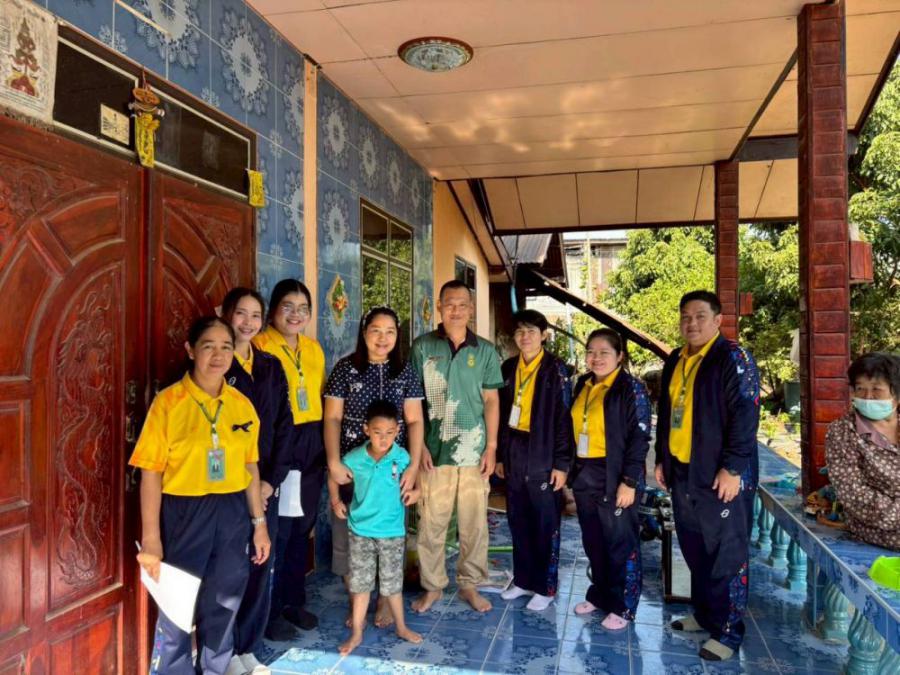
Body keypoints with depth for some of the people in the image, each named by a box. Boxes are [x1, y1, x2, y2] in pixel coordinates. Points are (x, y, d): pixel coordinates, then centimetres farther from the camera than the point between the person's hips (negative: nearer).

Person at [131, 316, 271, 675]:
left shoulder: (242, 404, 3)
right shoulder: (168, 401, -9)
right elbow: (151, 472, -9)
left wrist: (259, 522, 9)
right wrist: (151, 538, -12)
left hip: (232, 515, 4)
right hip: (184, 514, -4)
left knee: (223, 605, 17)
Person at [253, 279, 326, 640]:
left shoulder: (314, 348, 12)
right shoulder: (260, 346, -9)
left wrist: (324, 447, 12)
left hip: (311, 446, 7)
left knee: (302, 528, 15)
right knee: (277, 531, 2)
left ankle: (294, 601, 32)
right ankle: (270, 612, 19)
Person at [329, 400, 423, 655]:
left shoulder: (402, 457, -13)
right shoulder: (354, 458, -12)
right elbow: (333, 477, 6)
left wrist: (416, 491, -15)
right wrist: (336, 501, -1)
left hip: (392, 531, 0)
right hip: (360, 530, 1)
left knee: (392, 582, 13)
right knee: (360, 582, 12)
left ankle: (401, 627, 33)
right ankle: (356, 632, 27)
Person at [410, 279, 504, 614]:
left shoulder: (485, 350, 5)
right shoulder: (423, 346, 0)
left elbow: (491, 400, 6)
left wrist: (491, 447, 1)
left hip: (474, 451, 1)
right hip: (434, 449, -1)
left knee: (474, 522, 9)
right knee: (431, 522, 6)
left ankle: (470, 584, 25)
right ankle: (432, 585, 23)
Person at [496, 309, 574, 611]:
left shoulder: (555, 370, -6)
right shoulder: (508, 368, 8)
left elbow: (563, 417, -8)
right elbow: (501, 414, 12)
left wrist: (561, 463, -12)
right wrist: (500, 455, 11)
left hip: (543, 458, -5)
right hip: (514, 456, 5)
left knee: (546, 525, 6)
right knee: (518, 523, 14)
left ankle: (545, 586, 19)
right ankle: (522, 579, 29)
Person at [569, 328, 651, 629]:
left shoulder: (631, 388, -10)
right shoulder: (583, 385, 8)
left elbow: (639, 438, -12)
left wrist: (629, 481, -16)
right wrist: (572, 470, 10)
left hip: (614, 477, -6)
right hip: (584, 475, 6)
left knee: (620, 543, 5)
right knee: (593, 541, 16)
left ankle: (623, 607, 21)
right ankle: (599, 595, 33)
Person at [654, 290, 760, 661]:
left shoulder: (733, 359, -10)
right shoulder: (675, 362, 13)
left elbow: (745, 416, -16)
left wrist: (732, 469, -19)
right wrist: (662, 460, 16)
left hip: (721, 476, -7)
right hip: (683, 474, 7)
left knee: (726, 556, 3)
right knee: (694, 552, 17)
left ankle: (728, 631, 15)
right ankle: (704, 615, 33)